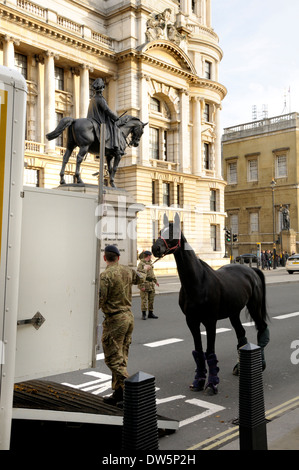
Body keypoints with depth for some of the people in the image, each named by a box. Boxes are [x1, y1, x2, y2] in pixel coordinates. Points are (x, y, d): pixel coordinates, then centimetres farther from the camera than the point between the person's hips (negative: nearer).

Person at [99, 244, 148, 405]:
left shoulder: (106, 275, -16)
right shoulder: (127, 271, 6)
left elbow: (100, 301, -18)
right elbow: (139, 278, 28)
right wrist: (142, 275, 52)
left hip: (115, 320, -8)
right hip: (129, 317, 8)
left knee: (113, 359, -2)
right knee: (121, 358, 14)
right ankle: (118, 394, 21)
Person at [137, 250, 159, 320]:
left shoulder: (149, 263, 16)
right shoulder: (141, 263, -11)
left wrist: (155, 281, 24)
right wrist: (142, 286, -21)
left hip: (151, 284, 8)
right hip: (145, 283, -8)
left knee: (151, 299, 10)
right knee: (144, 299, -5)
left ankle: (151, 313, 18)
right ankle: (144, 314, 1)